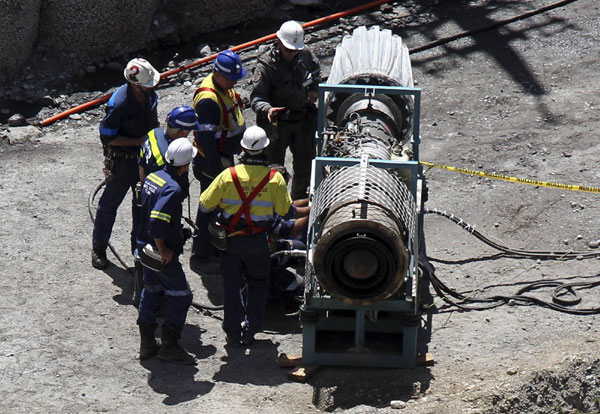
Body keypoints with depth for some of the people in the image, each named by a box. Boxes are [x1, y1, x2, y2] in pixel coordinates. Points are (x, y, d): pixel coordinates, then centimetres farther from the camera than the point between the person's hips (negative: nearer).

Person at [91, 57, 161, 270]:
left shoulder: (150, 95, -10)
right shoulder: (119, 103, -31)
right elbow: (107, 137, -23)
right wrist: (138, 141, -24)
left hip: (145, 158, 7)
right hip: (122, 162, -7)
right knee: (110, 204, 9)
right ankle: (98, 248, 24)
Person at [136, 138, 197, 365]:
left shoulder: (152, 177, 3)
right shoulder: (172, 189, -26)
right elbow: (157, 221, -33)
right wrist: (163, 250, -19)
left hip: (145, 246, 9)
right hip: (162, 255, -9)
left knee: (151, 292, 20)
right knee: (180, 295, 3)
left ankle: (147, 343, 27)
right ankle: (169, 346, 7)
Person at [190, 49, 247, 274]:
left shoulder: (225, 87, 4)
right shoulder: (208, 99, -28)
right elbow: (206, 138, -30)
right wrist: (216, 169, -29)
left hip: (225, 156, 10)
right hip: (212, 162, -10)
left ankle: (217, 246, 37)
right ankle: (200, 256, 11)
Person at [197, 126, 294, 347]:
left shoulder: (228, 176, -13)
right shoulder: (275, 179, -13)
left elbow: (204, 205, -7)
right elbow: (286, 212, -5)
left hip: (231, 238, 0)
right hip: (258, 242, 0)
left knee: (231, 285, 11)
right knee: (258, 284, 19)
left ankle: (233, 333, 15)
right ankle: (251, 330, 16)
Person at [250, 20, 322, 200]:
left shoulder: (305, 55, -5)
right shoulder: (266, 64, -21)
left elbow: (315, 68, 21)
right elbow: (257, 97, -24)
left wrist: (313, 88, 6)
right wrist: (267, 109, -44)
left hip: (303, 119, 5)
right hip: (277, 123, -5)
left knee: (305, 163, 18)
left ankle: (299, 199, 38)